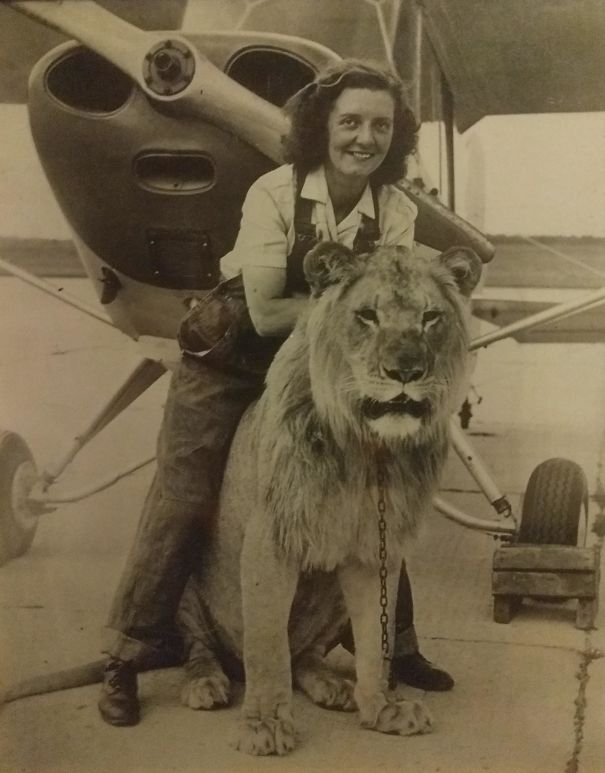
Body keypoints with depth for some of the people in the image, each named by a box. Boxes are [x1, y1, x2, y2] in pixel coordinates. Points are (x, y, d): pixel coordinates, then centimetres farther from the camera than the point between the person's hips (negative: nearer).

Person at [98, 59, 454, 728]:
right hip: (228, 365, -3)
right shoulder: (274, 194, -20)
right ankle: (127, 660, 11)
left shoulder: (397, 213, -9)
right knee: (182, 504, -3)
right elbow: (266, 313, -22)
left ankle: (395, 646, 24)